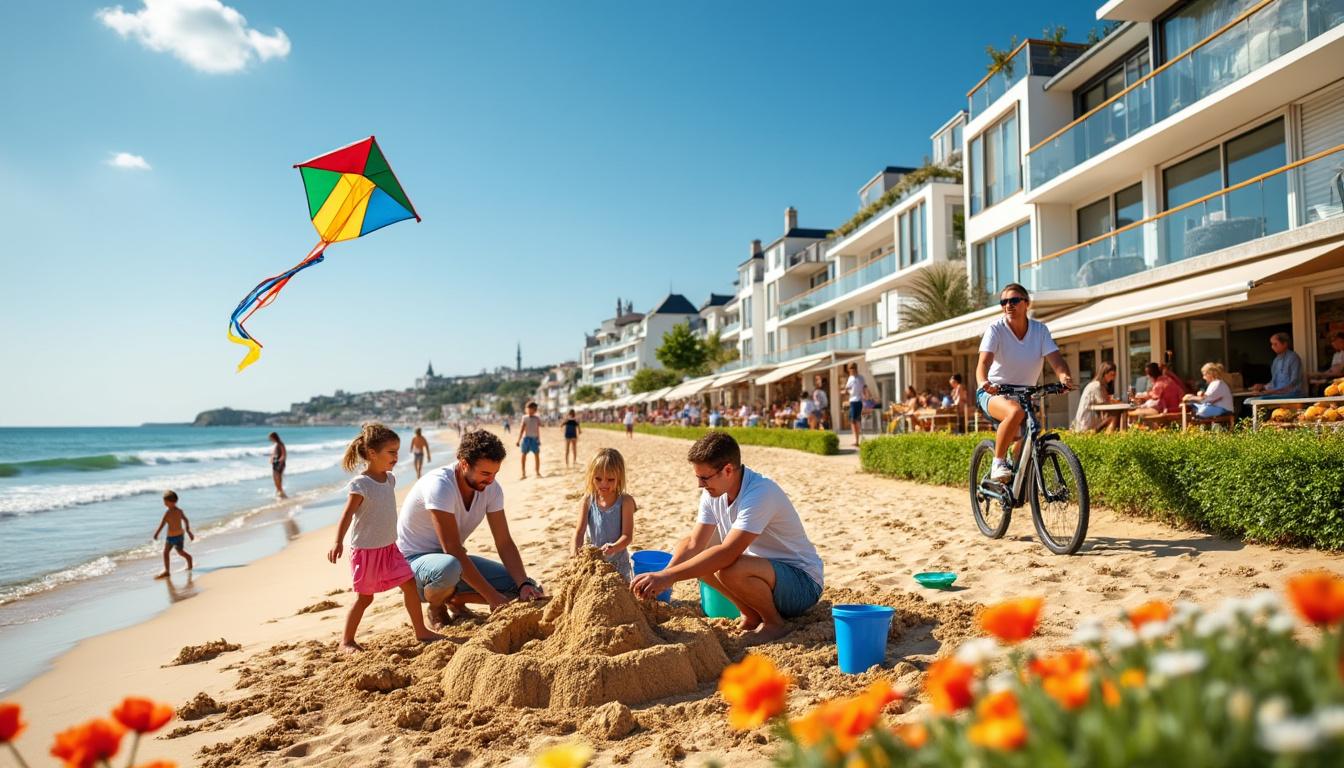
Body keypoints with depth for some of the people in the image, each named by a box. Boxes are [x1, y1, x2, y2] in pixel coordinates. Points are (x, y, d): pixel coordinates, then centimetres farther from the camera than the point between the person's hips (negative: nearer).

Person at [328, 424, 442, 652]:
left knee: (410, 584, 5)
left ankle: (421, 631, 16)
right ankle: (346, 641, 19)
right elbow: (347, 515, -24)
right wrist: (338, 542, -35)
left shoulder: (389, 479, 5)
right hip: (365, 550, -7)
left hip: (389, 547, 7)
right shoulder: (360, 484, -18)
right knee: (364, 597, 2)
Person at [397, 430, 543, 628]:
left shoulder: (491, 488, -8)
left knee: (524, 588, -10)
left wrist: (524, 584, -21)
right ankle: (435, 608, -7)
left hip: (454, 560, 6)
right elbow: (453, 551, -30)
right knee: (449, 568, -42)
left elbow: (504, 543, -5)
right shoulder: (440, 485, -29)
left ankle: (456, 600, 10)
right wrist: (492, 597, -29)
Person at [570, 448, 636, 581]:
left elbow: (627, 535, -14)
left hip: (618, 560, -1)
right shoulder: (588, 500, -5)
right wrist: (575, 552, -29)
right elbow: (580, 530, -11)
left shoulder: (625, 501, -11)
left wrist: (614, 548, -34)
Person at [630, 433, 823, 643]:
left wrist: (668, 576, -36)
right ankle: (752, 617, 5)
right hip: (763, 567, 8)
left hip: (803, 582, -8)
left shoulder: (761, 493, -29)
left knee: (730, 569, -36)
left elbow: (727, 553, -36)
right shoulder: (713, 492, -3)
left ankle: (775, 624, -7)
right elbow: (694, 544, -4)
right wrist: (660, 578, -21)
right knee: (684, 552, -2)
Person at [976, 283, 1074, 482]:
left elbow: (1055, 359, -16)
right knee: (1015, 412, -37)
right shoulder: (995, 329, -14)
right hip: (993, 392, -4)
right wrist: (983, 382, -51)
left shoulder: (1040, 329, -4)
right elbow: (984, 362, -29)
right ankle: (998, 464, -22)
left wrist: (1064, 376, -40)